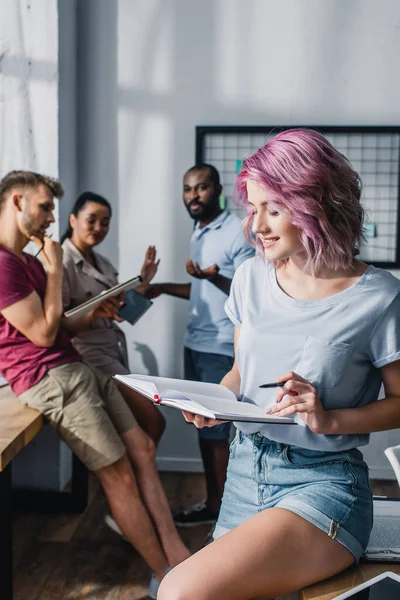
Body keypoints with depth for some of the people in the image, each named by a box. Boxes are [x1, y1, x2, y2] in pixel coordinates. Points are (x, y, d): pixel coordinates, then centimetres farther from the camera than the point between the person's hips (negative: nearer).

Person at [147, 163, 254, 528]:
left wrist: (214, 277, -30)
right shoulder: (199, 233, 15)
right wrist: (164, 288, 22)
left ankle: (220, 509, 10)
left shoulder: (238, 232, -12)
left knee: (214, 430, -3)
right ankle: (212, 502, 23)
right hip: (196, 344, 8)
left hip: (222, 348, -8)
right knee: (204, 426, 12)